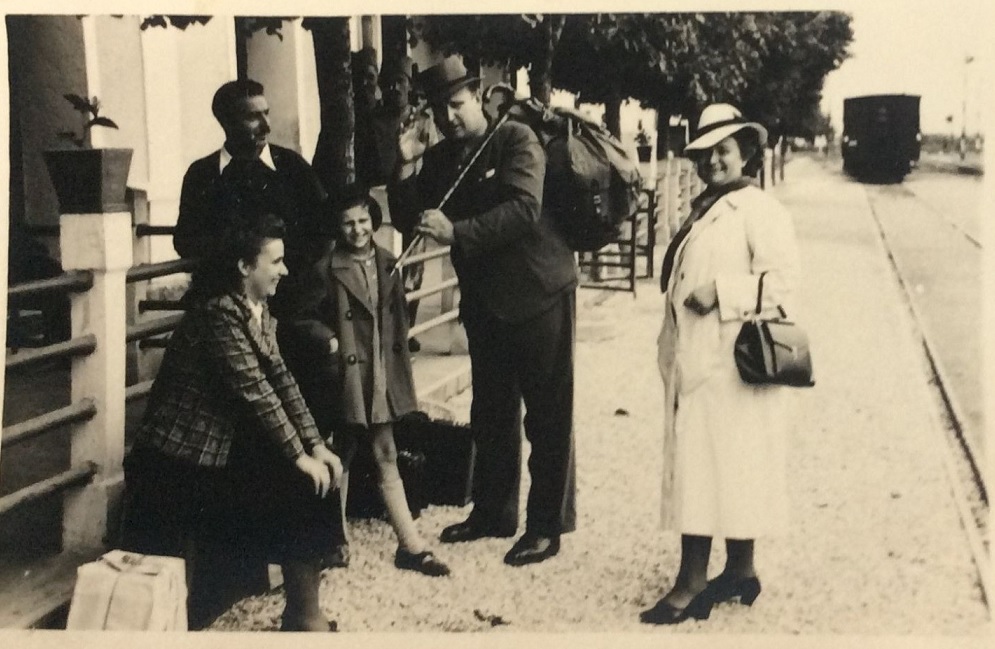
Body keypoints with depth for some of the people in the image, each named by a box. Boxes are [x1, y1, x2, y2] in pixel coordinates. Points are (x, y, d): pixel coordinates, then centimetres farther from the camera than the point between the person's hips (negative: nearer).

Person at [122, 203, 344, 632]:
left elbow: (280, 379, 4)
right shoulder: (220, 312, -22)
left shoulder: (258, 310, 6)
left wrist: (315, 445, -2)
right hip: (179, 459, -9)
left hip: (223, 449, 9)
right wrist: (299, 456, -17)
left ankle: (303, 614, 14)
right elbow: (255, 391, -23)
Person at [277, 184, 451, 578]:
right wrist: (328, 340, -18)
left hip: (383, 379, 5)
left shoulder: (387, 265, 6)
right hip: (345, 379, -4)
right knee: (342, 460, 8)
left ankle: (411, 545, 14)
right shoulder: (325, 271, -10)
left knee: (386, 458, 10)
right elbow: (297, 320, -5)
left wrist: (400, 358, 10)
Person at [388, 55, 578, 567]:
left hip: (538, 293, -6)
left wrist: (456, 232, -34)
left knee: (548, 416, 1)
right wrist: (407, 167, -11)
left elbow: (523, 209, -25)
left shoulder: (516, 140, -11)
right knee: (491, 414, 16)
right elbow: (408, 219, 2)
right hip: (484, 300, 6)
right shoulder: (438, 160, 7)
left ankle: (548, 526, 10)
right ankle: (493, 511, 30)